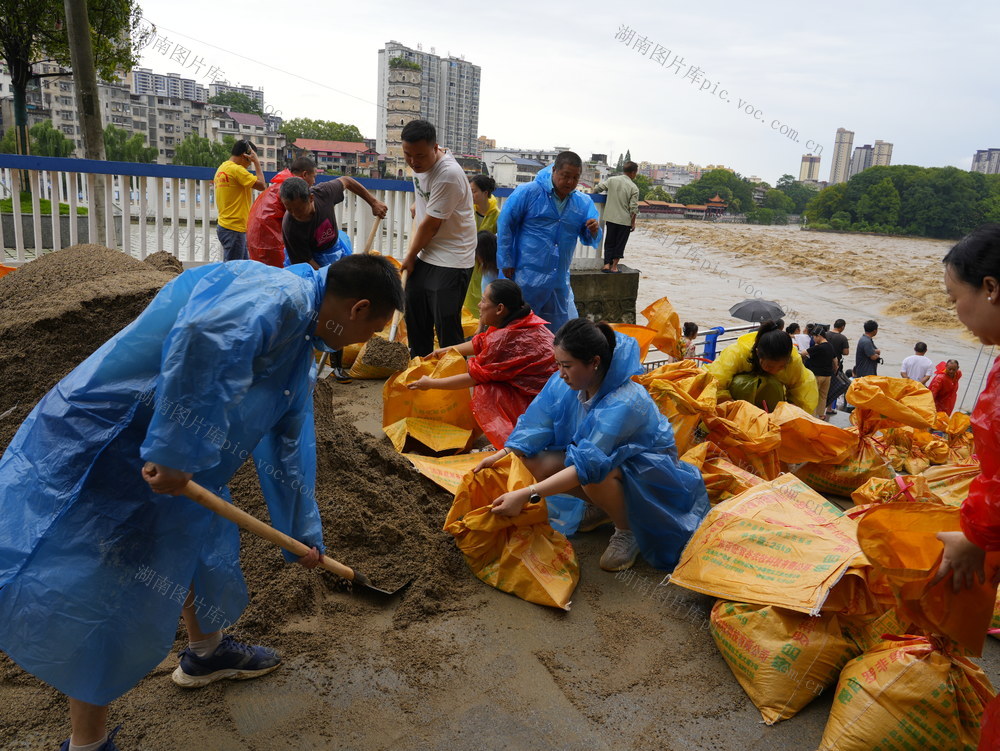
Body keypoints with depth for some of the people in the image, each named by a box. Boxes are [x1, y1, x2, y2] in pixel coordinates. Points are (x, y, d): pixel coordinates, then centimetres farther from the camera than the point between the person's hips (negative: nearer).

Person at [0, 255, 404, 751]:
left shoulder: (300, 353, 11)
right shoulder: (277, 295, -21)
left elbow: (286, 449, 19)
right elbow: (200, 338, -42)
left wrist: (302, 535, 27)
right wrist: (174, 452, -33)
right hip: (103, 442, -10)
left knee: (198, 537, 24)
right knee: (103, 588, -3)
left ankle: (206, 652, 48)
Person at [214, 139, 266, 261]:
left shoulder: (221, 168, 15)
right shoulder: (236, 169, -14)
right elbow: (261, 185, -15)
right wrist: (256, 162, -8)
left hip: (225, 226, 10)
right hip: (234, 229, -10)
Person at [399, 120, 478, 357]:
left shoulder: (448, 175, -26)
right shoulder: (420, 162, 0)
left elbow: (431, 224, -19)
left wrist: (410, 256, -8)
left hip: (451, 261, -9)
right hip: (425, 254, 9)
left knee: (446, 324, -8)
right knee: (415, 315, 17)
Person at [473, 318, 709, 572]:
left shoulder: (623, 403, -36)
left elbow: (588, 465, -43)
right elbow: (535, 427, -11)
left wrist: (526, 494, -48)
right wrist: (501, 456, -27)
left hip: (648, 469, -7)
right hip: (602, 452, 7)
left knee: (595, 476, -38)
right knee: (536, 464, -14)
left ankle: (627, 531, -6)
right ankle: (601, 506, 11)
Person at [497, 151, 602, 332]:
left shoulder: (584, 203, 7)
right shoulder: (528, 192, -7)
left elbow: (590, 240, 13)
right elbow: (505, 225, -5)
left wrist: (594, 232, -12)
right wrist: (506, 262, -7)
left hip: (560, 283, 5)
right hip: (527, 278, -5)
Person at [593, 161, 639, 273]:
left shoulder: (611, 180, 0)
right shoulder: (634, 188, -8)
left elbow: (597, 189, 3)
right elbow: (634, 208, -9)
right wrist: (633, 222, 1)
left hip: (610, 218, 3)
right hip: (625, 220, -3)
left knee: (609, 242, 14)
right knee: (620, 244, 8)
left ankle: (607, 264, 8)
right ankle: (614, 267, 10)